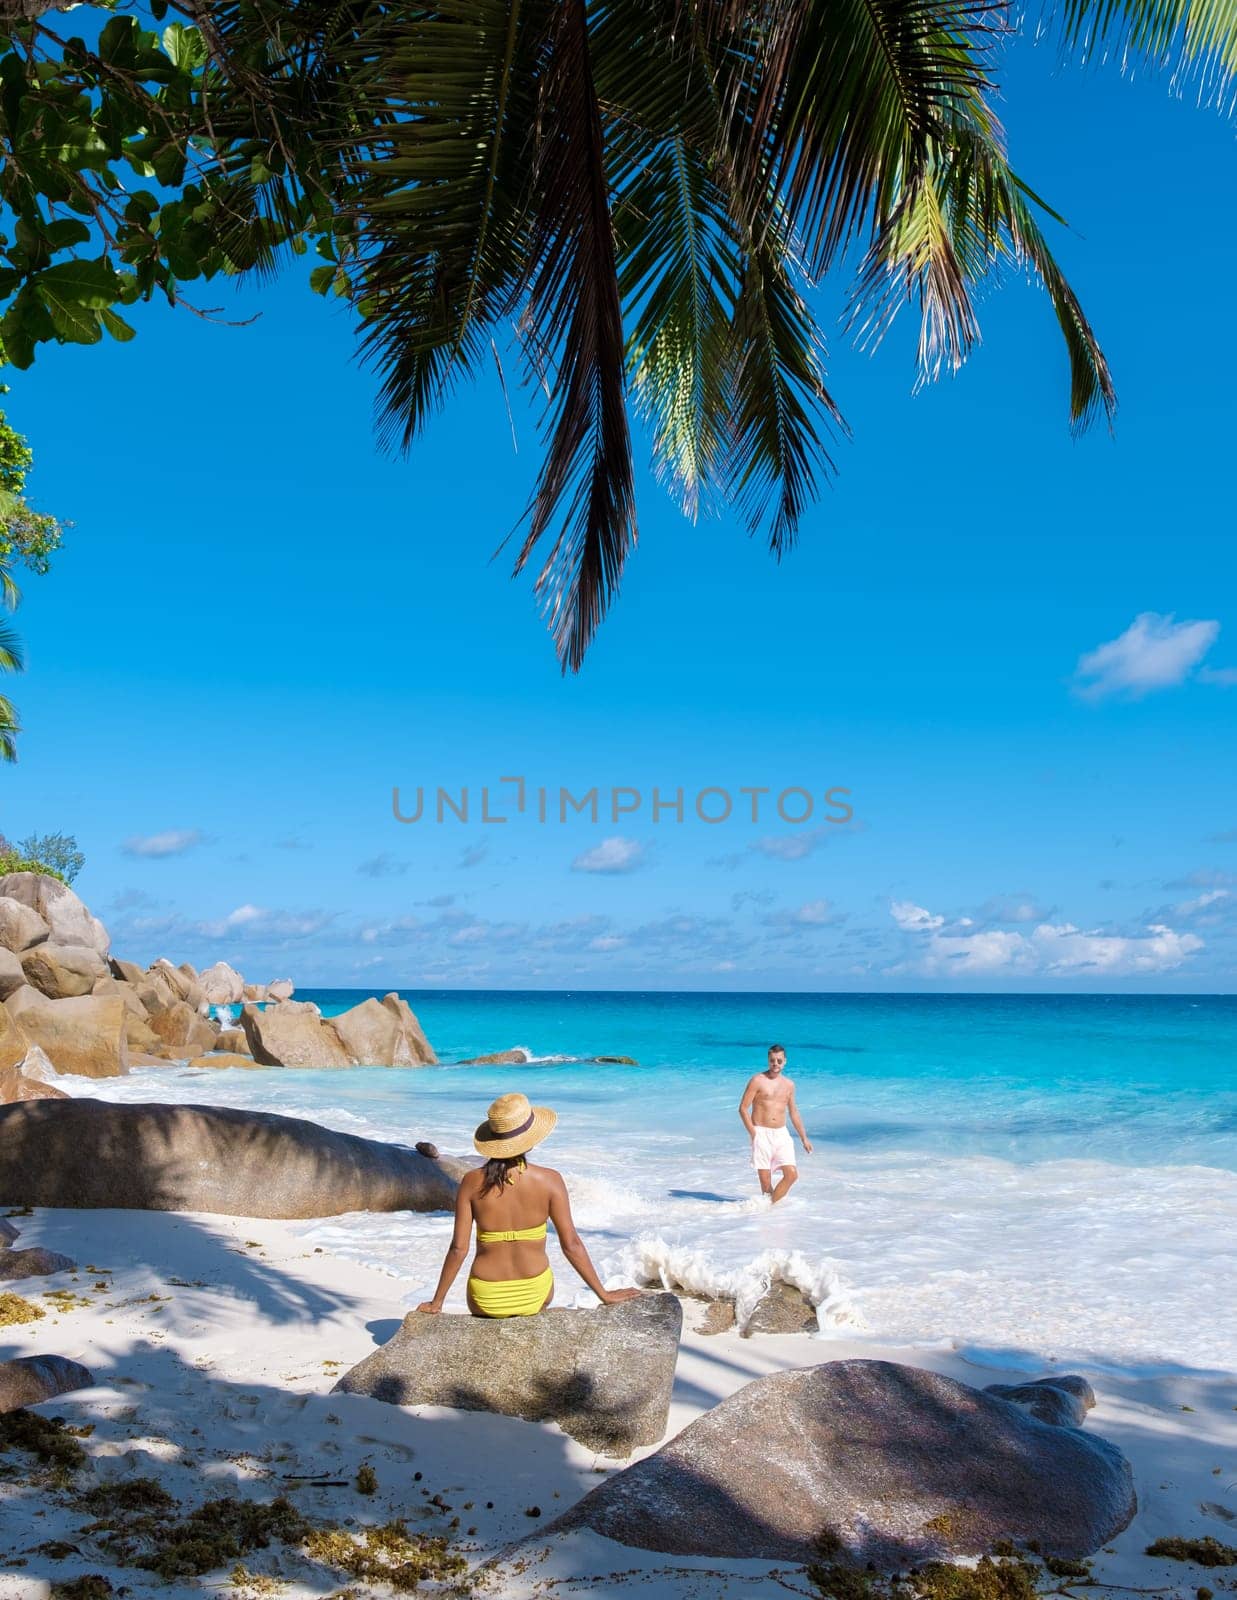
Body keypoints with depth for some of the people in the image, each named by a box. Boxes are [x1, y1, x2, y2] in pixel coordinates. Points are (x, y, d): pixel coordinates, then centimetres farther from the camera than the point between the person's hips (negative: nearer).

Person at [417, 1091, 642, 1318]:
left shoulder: (472, 1182, -13)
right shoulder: (549, 1180, -14)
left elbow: (458, 1248, -10)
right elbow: (571, 1244, -11)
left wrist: (436, 1302, 3)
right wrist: (603, 1294, 0)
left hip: (486, 1299, 0)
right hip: (535, 1294, 0)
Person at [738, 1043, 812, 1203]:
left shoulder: (789, 1084, 12)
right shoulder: (757, 1081, -4)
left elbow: (793, 1112, 22)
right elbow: (743, 1108, -6)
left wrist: (804, 1137, 20)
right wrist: (753, 1134, -12)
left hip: (781, 1134, 4)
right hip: (761, 1134, -4)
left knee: (792, 1174, -9)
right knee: (765, 1180, -4)